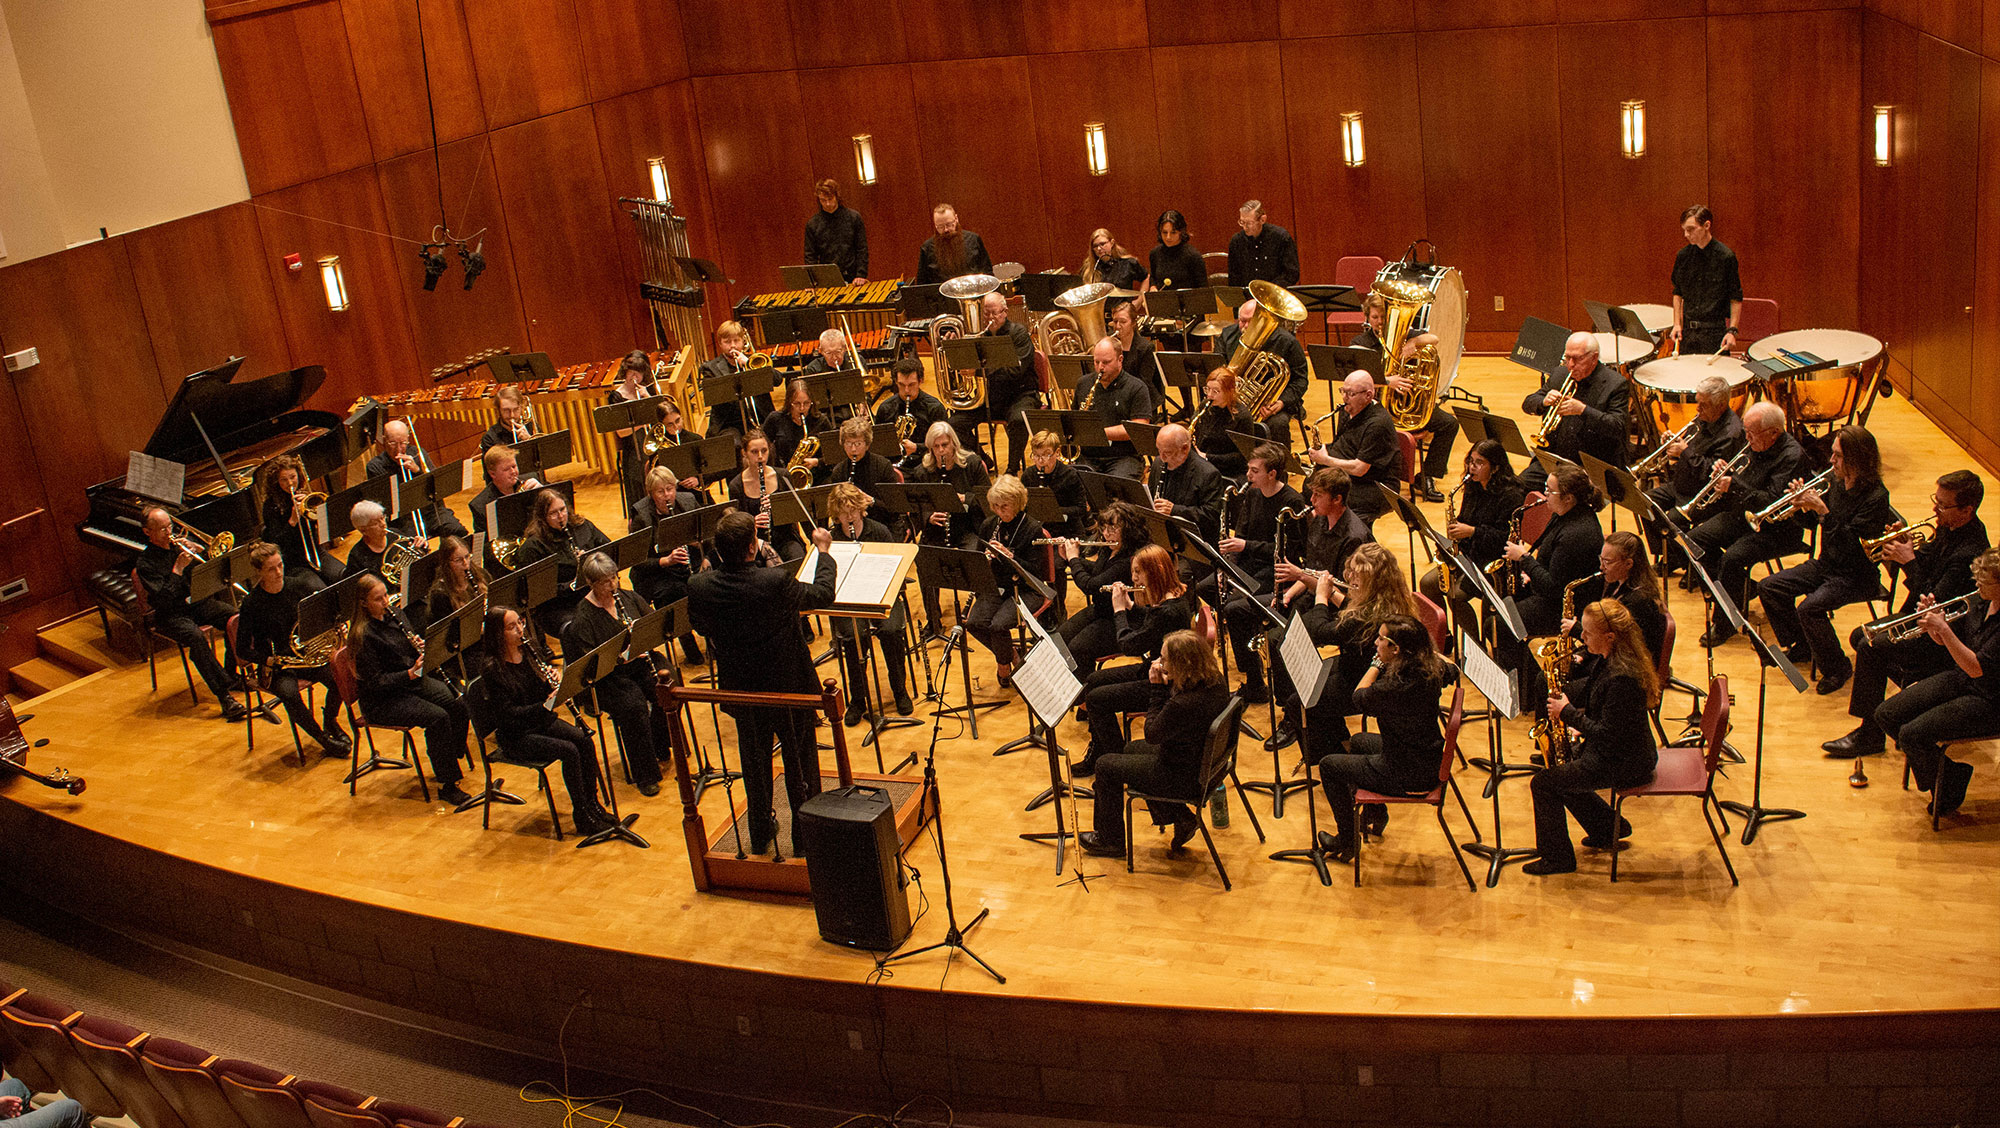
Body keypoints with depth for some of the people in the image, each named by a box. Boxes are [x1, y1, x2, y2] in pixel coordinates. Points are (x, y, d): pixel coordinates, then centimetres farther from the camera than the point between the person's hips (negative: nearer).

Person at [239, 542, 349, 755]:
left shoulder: (295, 589, 0)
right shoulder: (252, 602, -13)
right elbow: (243, 648, -11)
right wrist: (268, 661, -24)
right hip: (275, 664, -4)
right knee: (289, 694, -35)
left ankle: (330, 720, 8)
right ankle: (322, 738, -12)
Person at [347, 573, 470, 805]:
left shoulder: (394, 614, 4)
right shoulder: (363, 636, -19)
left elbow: (412, 653, 14)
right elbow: (375, 682, -20)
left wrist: (421, 647, -10)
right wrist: (410, 673, -28)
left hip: (413, 681, 7)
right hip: (381, 701, -7)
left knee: (458, 705, -15)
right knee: (437, 717, -27)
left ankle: (448, 764, 3)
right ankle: (447, 786, -18)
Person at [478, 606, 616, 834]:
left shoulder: (528, 653, 3)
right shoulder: (492, 670, -17)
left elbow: (544, 691, 9)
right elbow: (507, 714, -21)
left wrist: (554, 680, -15)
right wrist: (545, 705, -32)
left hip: (541, 721, 6)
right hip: (515, 735, -6)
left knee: (585, 741, -17)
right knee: (569, 750, -25)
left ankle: (592, 803, -7)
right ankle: (582, 815, -15)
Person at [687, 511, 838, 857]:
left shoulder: (699, 587, -18)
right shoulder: (775, 582, -29)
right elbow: (823, 594, -11)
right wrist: (824, 551, 3)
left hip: (742, 690, 3)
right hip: (788, 687, -3)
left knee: (755, 763, 23)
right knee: (800, 763, 17)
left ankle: (760, 835, 38)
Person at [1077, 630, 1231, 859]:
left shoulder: (1184, 704, -36)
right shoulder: (1215, 681, -9)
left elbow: (1152, 734, -19)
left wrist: (1157, 688, -17)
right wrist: (1167, 684, -9)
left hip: (1185, 777, -9)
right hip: (1203, 761, 9)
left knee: (1106, 765, 6)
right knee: (1132, 748, 30)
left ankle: (1110, 841, 26)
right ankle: (1181, 819, 29)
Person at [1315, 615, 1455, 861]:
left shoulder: (1394, 686, -33)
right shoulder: (1432, 668, -11)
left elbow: (1359, 699, -10)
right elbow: (1452, 673, 17)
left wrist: (1377, 663, -9)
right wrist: (1425, 648, 13)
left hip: (1407, 776, -8)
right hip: (1428, 761, 8)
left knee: (1329, 765, 10)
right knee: (1358, 741, 31)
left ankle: (1347, 841, 23)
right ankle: (1375, 815, 46)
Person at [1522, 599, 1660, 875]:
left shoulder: (1621, 677, -31)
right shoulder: (1608, 658, -1)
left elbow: (1606, 734, -27)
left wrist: (1568, 713, -18)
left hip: (1624, 763, -10)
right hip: (1613, 749, 10)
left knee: (1543, 783, -7)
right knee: (1559, 768, 21)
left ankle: (1557, 858, 9)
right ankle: (1609, 829, 30)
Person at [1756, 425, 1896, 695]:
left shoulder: (1876, 497, -22)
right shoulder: (1837, 483, 1)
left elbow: (1849, 547, -29)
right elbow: (1811, 522, 12)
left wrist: (1822, 510, -33)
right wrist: (1804, 504, -10)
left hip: (1857, 576, -8)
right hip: (1826, 564, 8)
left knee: (1809, 608, -30)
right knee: (1768, 588, -1)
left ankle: (1838, 668, -7)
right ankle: (1801, 646, 17)